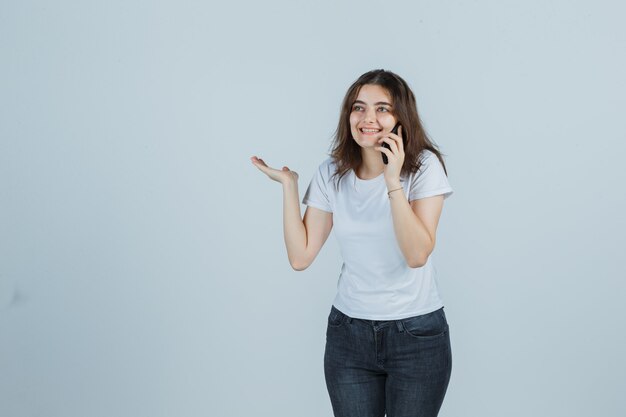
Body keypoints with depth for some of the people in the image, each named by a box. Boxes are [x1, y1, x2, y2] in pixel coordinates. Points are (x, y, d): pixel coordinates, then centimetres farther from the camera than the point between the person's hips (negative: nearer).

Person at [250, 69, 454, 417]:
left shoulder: (424, 166, -10)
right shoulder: (333, 174, 0)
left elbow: (417, 255, -21)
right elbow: (301, 257, -4)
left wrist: (393, 181, -27)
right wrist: (288, 184, -6)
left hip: (417, 335, -2)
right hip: (349, 333, 3)